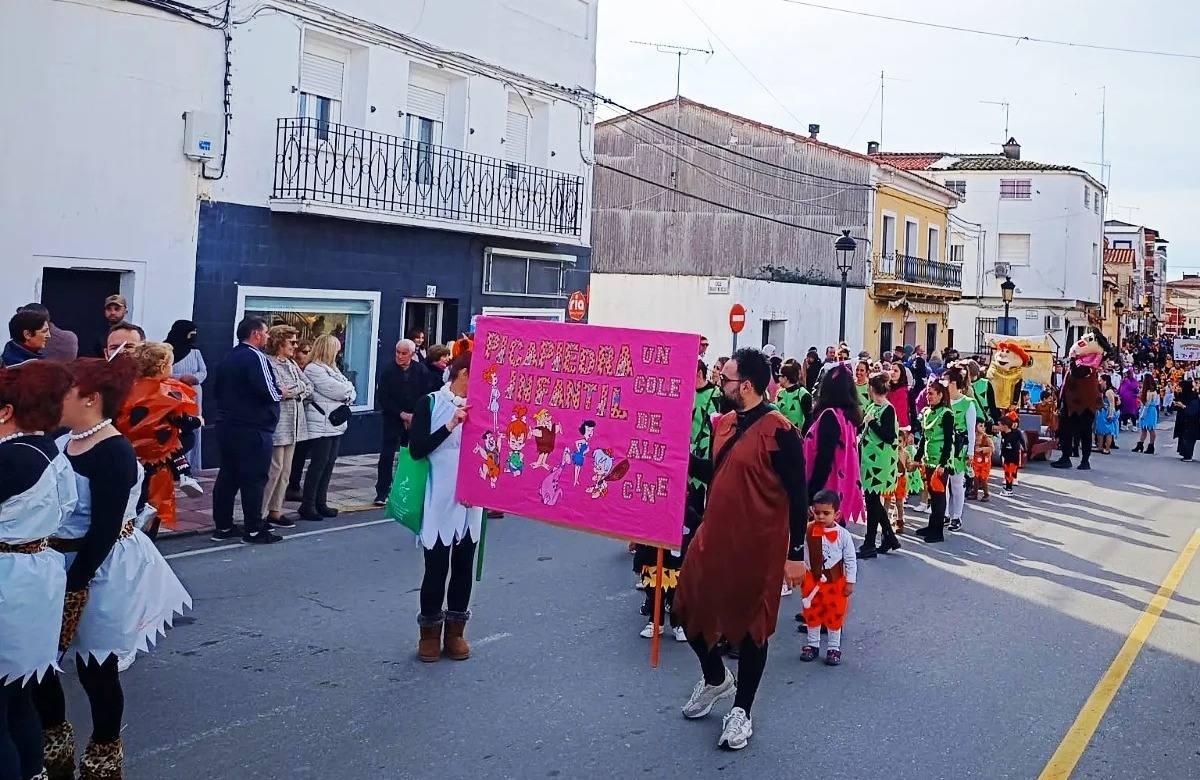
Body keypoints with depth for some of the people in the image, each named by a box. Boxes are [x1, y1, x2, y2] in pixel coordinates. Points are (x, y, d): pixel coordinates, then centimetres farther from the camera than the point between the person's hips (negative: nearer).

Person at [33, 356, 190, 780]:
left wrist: (72, 586, -21)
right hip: (58, 563, 8)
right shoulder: (64, 442, 3)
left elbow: (104, 532, -22)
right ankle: (54, 743, 38)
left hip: (100, 572, -8)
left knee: (95, 667, 7)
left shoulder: (113, 453, -22)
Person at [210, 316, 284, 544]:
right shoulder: (255, 357, -14)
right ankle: (253, 530, 0)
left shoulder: (228, 358, 13)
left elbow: (216, 390, 18)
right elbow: (268, 392, -22)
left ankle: (223, 527, 18)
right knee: (254, 479, -3)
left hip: (226, 427, 9)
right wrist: (281, 393, -3)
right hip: (253, 429, -8)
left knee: (227, 476, 12)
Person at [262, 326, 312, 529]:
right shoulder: (268, 363, -11)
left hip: (293, 425, 9)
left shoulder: (292, 364, 17)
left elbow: (309, 386, 17)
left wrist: (293, 391, -2)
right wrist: (300, 387, -10)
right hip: (276, 425, -9)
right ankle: (259, 514, 0)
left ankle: (275, 511, 18)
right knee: (274, 470, -7)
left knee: (285, 470, 11)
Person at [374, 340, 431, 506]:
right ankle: (382, 493, 2)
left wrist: (414, 416, -10)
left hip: (415, 419, 1)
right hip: (393, 419, -1)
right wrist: (401, 414, -12)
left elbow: (427, 395, -1)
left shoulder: (421, 370, -1)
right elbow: (383, 398, -6)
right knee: (387, 456, -4)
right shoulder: (388, 371, -4)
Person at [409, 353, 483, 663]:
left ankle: (456, 630, 23)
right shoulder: (430, 403, -5)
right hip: (439, 501, -4)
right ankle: (430, 632, 17)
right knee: (436, 566, 1)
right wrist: (450, 426, -19)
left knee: (463, 565, 10)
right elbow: (416, 449, -12)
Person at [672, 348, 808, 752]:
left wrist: (796, 554, -13)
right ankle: (716, 679, 40)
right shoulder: (723, 424, 5)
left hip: (758, 545, -7)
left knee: (750, 624, 7)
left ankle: (741, 711, 25)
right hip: (714, 536, 7)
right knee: (689, 607, 13)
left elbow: (797, 495, -14)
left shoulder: (778, 432, -17)